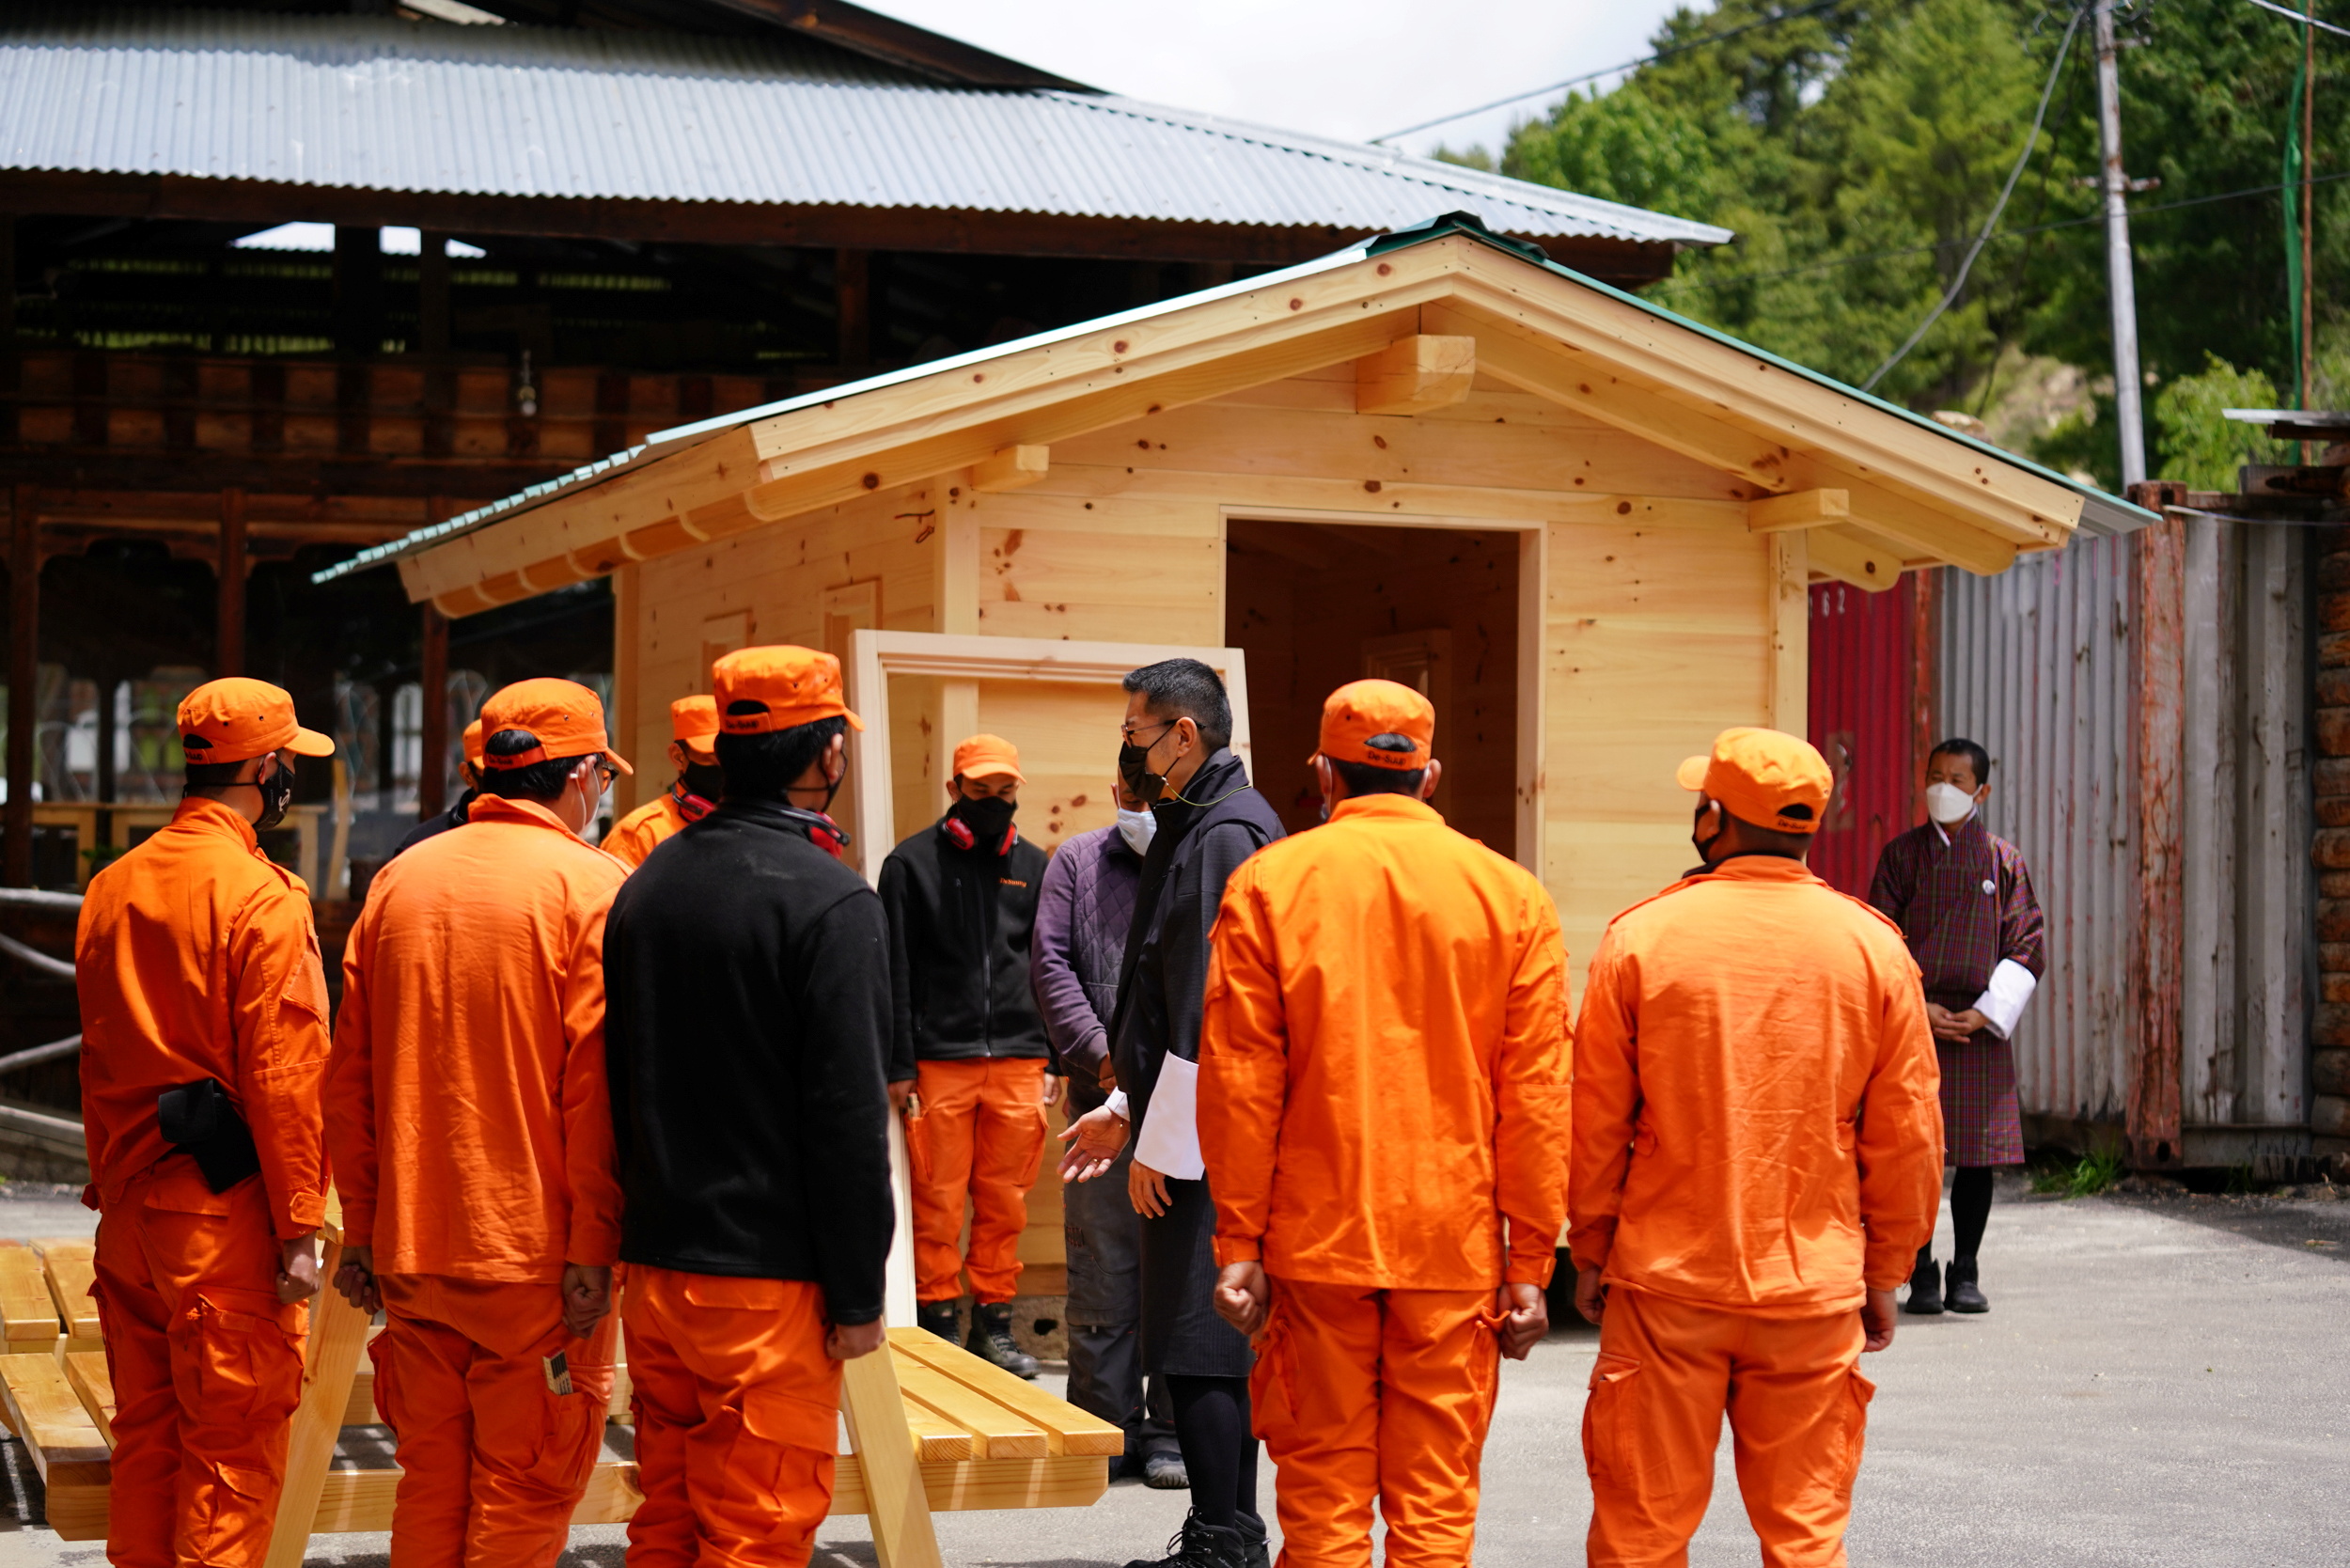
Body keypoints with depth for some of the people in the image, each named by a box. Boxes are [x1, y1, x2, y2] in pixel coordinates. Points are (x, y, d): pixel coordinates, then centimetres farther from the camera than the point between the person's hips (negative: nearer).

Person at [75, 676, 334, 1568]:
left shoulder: (111, 887, 9)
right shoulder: (261, 899, -14)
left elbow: (97, 1058, 15)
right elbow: (284, 1076, -16)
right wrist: (300, 1226, -13)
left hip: (128, 1202, 7)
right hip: (225, 1206, -7)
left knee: (145, 1435, 15)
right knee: (234, 1452, -2)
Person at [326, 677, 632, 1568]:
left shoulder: (399, 881, 8)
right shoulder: (591, 886, -8)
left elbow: (350, 1076, 10)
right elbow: (597, 1084, -13)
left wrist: (360, 1228, 16)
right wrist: (593, 1249, -11)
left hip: (411, 1253, 5)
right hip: (534, 1254, -5)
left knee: (431, 1481, 13)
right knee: (526, 1491, 1)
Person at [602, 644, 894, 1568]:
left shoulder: (647, 885, 10)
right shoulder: (830, 903, -14)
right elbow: (848, 1115, -16)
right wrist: (858, 1293, -10)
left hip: (655, 1260, 7)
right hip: (770, 1280, -7)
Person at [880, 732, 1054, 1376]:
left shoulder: (1032, 866, 14)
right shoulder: (912, 863, 3)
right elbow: (894, 975, 1)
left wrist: (1058, 1058, 10)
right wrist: (898, 1067, -5)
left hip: (1018, 1060, 3)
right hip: (939, 1060, -3)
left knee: (1005, 1202, 5)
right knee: (938, 1202, -2)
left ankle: (993, 1323, 14)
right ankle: (938, 1324, 7)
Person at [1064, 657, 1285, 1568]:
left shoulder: (1225, 835, -15)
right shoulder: (1191, 828, 17)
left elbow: (1209, 1015, -20)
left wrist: (1160, 1144, -17)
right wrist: (1126, 1108, 23)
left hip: (1205, 1148, -10)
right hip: (1196, 1137, 10)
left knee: (1197, 1349, -7)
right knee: (1221, 1348, 13)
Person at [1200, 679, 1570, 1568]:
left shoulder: (1269, 884, -2)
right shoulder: (1512, 895, 2)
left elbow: (1238, 1083, -4)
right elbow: (1537, 1101, 1)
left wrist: (1238, 1243, 1)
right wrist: (1531, 1265, 5)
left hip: (1315, 1239, -1)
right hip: (1455, 1246, 1)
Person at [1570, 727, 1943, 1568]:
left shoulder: (1641, 936, -5)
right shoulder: (1873, 946, -1)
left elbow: (1595, 1120, 0)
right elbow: (1906, 1134, 3)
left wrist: (1590, 1250, 11)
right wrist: (1885, 1275, 13)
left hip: (1665, 1281, -1)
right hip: (1816, 1289, 1)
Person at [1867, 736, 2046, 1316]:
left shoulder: (2004, 861, 6)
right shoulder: (1901, 855, 5)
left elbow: (2028, 950, 3)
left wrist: (1986, 1013, -9)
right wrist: (1916, 1007, -9)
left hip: (1980, 1027, 0)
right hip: (1912, 1022, 0)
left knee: (1978, 1154, 1)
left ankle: (1965, 1275, 10)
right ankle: (1922, 1274, 5)